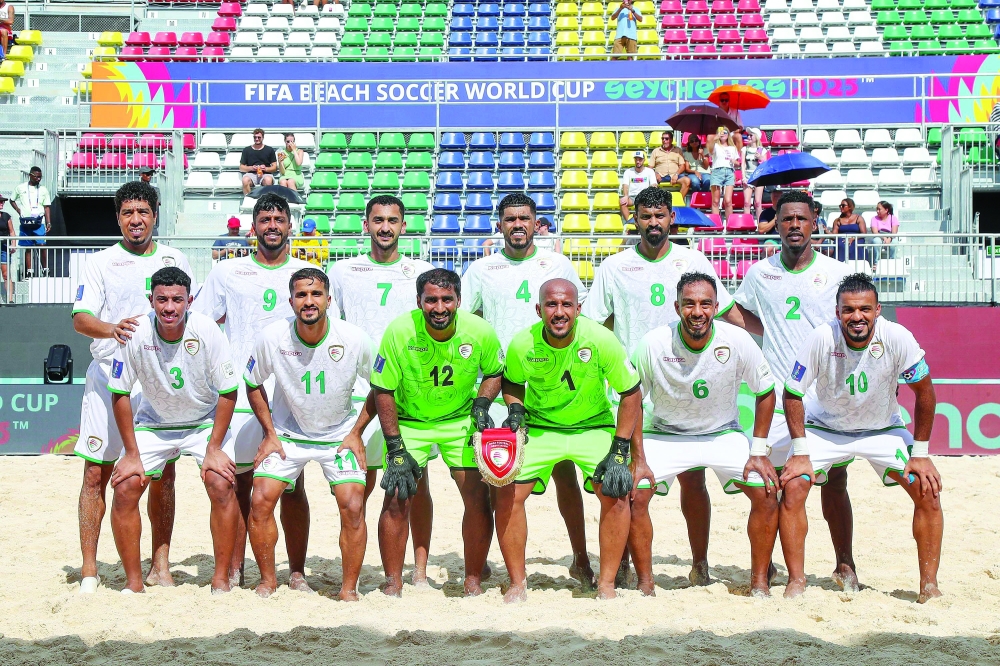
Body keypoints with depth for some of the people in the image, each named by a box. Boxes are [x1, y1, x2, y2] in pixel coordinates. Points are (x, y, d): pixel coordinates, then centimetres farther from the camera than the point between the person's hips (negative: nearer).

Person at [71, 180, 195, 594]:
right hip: (109, 376, -1)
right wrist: (111, 328, -27)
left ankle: (160, 566, 10)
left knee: (163, 475, 3)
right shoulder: (99, 263, 5)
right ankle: (89, 571, 3)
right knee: (97, 473, -3)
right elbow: (80, 318, -6)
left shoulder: (176, 261, 11)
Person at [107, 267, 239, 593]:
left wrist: (214, 448, -16)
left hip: (206, 422, -1)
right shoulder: (135, 334, -21)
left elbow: (227, 392, -14)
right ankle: (134, 581, 1)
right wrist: (131, 453, -11)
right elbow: (120, 394, -10)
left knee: (221, 485, -20)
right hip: (153, 423, 2)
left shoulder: (207, 332, -23)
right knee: (125, 487, -12)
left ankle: (221, 579, -7)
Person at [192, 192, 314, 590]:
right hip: (239, 396, 0)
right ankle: (233, 569, 11)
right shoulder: (226, 273, 9)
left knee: (292, 486, 1)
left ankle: (297, 571, 9)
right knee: (239, 484, 2)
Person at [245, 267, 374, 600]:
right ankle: (268, 579, 8)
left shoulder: (355, 340, -19)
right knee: (260, 501, -13)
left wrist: (356, 432, -6)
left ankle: (349, 588, 3)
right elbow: (253, 384, 2)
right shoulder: (271, 338, -17)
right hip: (287, 432, 1)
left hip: (339, 434, -1)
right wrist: (269, 432, -2)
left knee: (353, 507, -15)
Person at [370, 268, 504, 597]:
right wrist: (396, 449, -16)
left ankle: (473, 581, 10)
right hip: (409, 422, -1)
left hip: (460, 421, 2)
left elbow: (494, 372, 5)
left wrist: (481, 404, -14)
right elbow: (383, 391, -14)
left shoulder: (480, 332, -17)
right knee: (397, 498, -10)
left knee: (478, 498, -6)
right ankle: (393, 582, 5)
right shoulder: (399, 332, -22)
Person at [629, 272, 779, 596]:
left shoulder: (738, 341, -19)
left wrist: (759, 453, -9)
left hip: (724, 434, 1)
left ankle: (759, 581, 1)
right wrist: (638, 460, -14)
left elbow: (765, 392, -4)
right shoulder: (653, 344, -21)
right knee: (633, 493, -20)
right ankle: (645, 583, -4)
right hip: (664, 434, -1)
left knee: (766, 492, -16)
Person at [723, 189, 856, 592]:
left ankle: (844, 564, 10)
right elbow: (734, 310, 24)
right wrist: (775, 333, 7)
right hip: (777, 395, 1)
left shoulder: (836, 273, 3)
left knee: (834, 481, -1)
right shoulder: (759, 273, 8)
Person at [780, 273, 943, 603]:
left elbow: (924, 392, -12)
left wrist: (920, 454, -11)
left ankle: (929, 586, -1)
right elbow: (792, 394, -16)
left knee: (928, 492, -12)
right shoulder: (821, 338, -28)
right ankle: (796, 582, -8)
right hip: (825, 427, -1)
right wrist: (801, 453, -18)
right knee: (792, 488, -18)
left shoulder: (898, 338, -26)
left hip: (883, 429, 1)